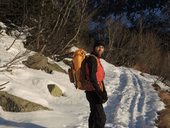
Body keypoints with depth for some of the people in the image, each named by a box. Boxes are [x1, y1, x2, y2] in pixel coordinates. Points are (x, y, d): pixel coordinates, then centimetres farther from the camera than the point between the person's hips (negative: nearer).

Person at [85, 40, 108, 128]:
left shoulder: (97, 59, 15)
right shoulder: (92, 59, -15)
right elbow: (92, 78, -24)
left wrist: (104, 93, 12)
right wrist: (100, 93, -24)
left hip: (94, 92, 10)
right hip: (93, 92, -10)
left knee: (94, 115, 19)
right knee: (101, 118, -13)